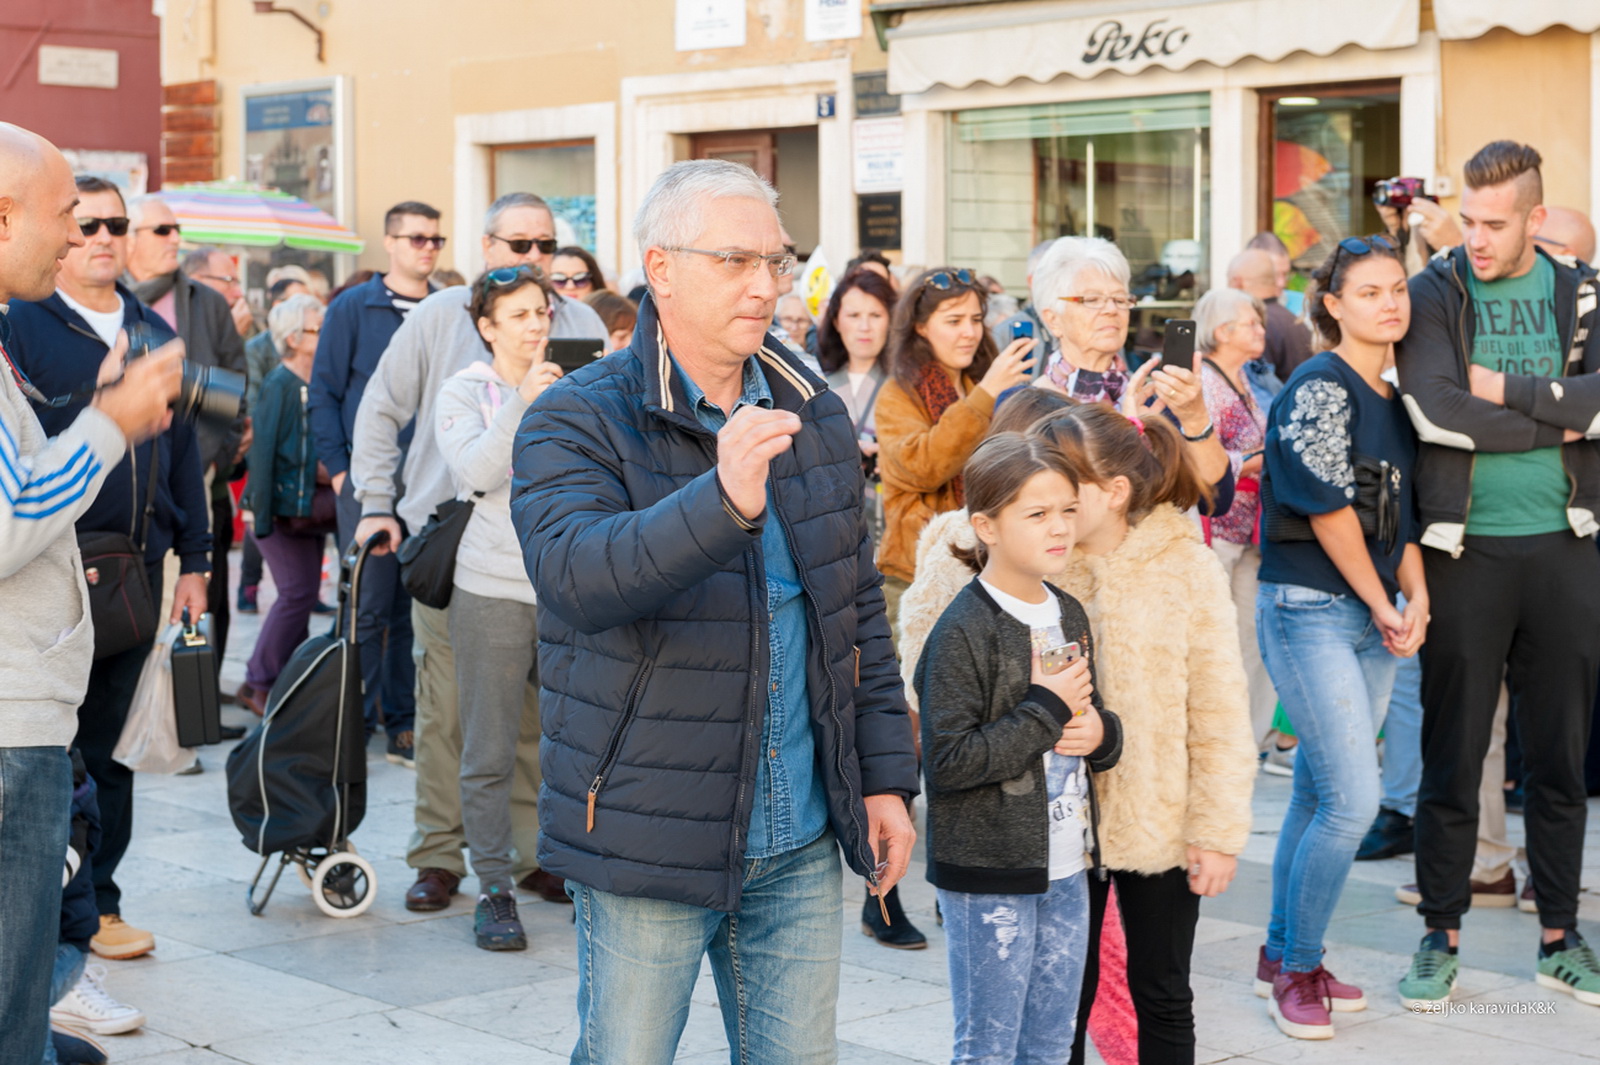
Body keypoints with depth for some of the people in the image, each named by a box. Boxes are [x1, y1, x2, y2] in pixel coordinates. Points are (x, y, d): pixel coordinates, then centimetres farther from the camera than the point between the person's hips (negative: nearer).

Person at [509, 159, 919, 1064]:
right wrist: (722, 502, -43)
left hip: (801, 842, 5)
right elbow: (576, 573, -28)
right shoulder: (578, 421, -9)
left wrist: (886, 776, 11)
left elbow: (860, 606, 15)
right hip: (648, 841, -5)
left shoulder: (816, 415, 9)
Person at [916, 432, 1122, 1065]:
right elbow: (949, 762, -22)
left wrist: (1100, 733, -3)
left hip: (1067, 870, 7)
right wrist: (1047, 710, -19)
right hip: (989, 877, -7)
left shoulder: (1070, 616, 8)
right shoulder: (963, 632, -16)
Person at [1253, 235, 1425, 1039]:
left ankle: (1282, 957, 23)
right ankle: (1296, 971, 4)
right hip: (1308, 611, -8)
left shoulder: (1394, 397, 13)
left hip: (1372, 618, 8)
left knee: (1317, 795, 12)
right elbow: (1328, 507, -15)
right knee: (1354, 800, -11)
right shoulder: (1320, 388, -12)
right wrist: (1383, 605, -8)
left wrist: (1416, 597, 2)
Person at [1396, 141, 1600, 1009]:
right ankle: (1441, 937, 16)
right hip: (1465, 549, -2)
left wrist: (1506, 391, -14)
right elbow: (1435, 411, -17)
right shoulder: (1434, 295, -1)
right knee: (1452, 757, 3)